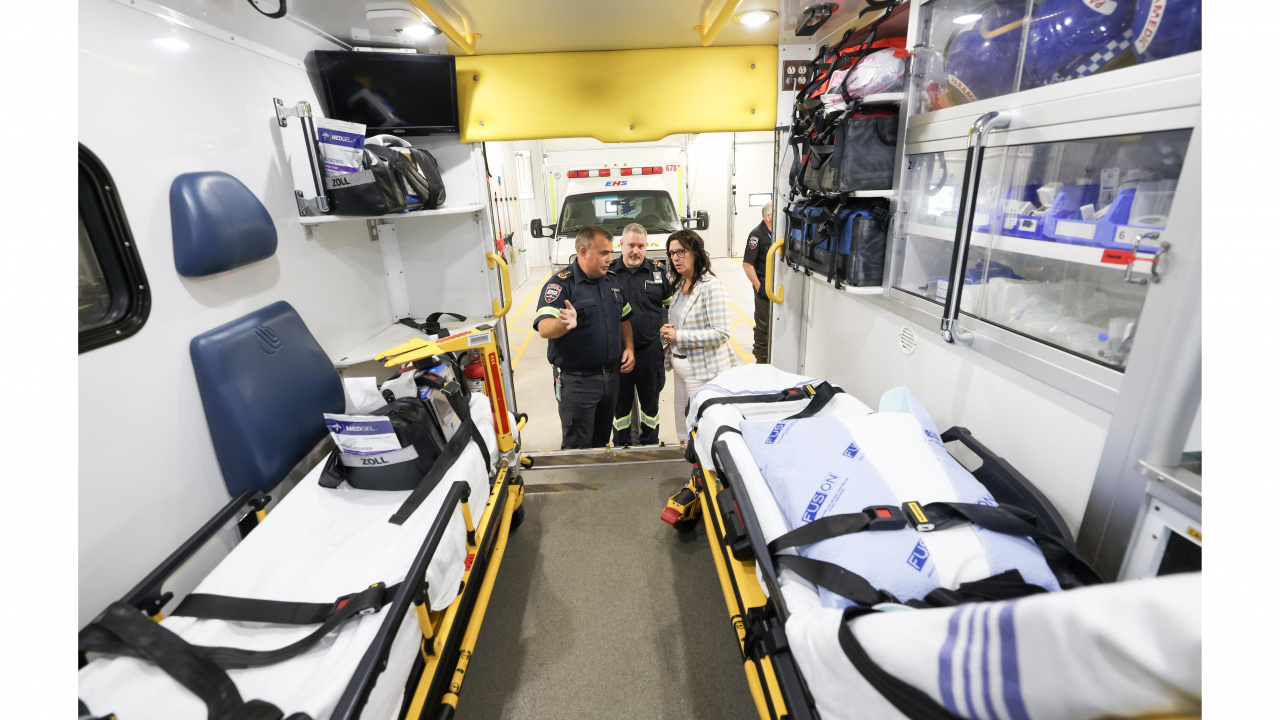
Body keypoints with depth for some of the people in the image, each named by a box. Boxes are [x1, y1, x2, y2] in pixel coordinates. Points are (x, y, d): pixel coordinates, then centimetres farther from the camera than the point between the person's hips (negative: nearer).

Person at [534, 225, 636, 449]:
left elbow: (624, 319, 18)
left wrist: (628, 347, 3)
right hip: (577, 381, -6)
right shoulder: (560, 284, -14)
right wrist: (564, 324, -47)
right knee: (577, 447, 5)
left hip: (610, 376, 7)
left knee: (601, 441, 22)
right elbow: (544, 328, -26)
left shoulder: (612, 280, 8)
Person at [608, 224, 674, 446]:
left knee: (650, 400, 16)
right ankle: (621, 446, 31)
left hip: (650, 350, 1)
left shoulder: (659, 271, 1)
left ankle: (650, 444, 34)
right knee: (620, 402, 13)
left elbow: (672, 303, 12)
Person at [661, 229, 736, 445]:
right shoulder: (680, 284, 10)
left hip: (704, 370, -8)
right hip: (680, 365, 9)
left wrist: (678, 336, -20)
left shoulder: (712, 286, -16)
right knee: (683, 427, 18)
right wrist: (668, 331, -1)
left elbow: (721, 333, -21)